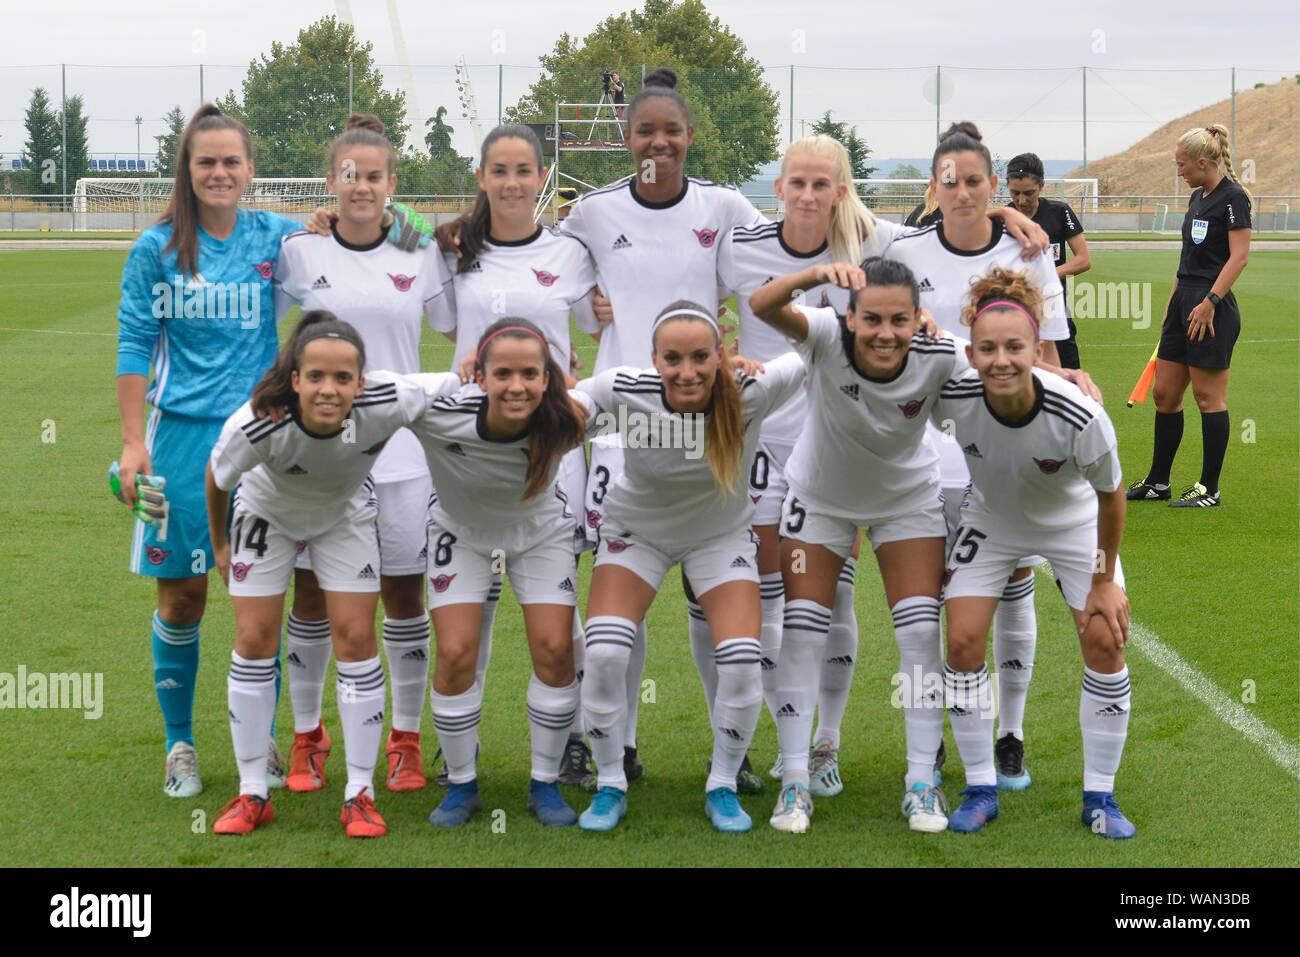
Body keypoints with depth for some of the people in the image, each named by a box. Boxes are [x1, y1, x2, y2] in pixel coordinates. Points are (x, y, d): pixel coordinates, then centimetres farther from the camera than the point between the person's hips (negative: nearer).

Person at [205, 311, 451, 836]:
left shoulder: (386, 404, -40)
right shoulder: (255, 427, -39)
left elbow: (456, 384, -21)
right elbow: (218, 476, -16)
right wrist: (219, 544, -2)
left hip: (346, 515, 1)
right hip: (267, 514, -1)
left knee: (356, 638, -4)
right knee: (254, 640, -3)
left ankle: (360, 794, 6)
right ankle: (252, 794, 9)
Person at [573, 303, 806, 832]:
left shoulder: (750, 394, -32)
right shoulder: (625, 391, -32)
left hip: (722, 534, 0)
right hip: (635, 529, 0)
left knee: (742, 663, -14)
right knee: (604, 654, -16)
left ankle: (723, 788, 11)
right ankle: (609, 788, 6)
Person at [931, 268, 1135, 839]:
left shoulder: (1081, 417, -38)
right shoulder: (952, 396, -34)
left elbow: (1110, 497, -19)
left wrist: (1104, 580, -10)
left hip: (1073, 525, -1)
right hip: (990, 521, 1)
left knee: (1105, 643, -9)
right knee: (963, 643, -9)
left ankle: (1100, 796, 7)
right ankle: (980, 789, 8)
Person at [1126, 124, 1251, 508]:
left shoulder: (1233, 198, -12)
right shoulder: (1197, 197, 15)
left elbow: (1239, 257, -18)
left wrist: (1209, 302, -23)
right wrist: (1172, 304, 21)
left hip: (1212, 308, -9)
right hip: (1184, 303, 9)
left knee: (1208, 397, -3)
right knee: (1165, 394, 10)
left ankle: (1209, 489, 4)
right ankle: (1157, 481, 19)